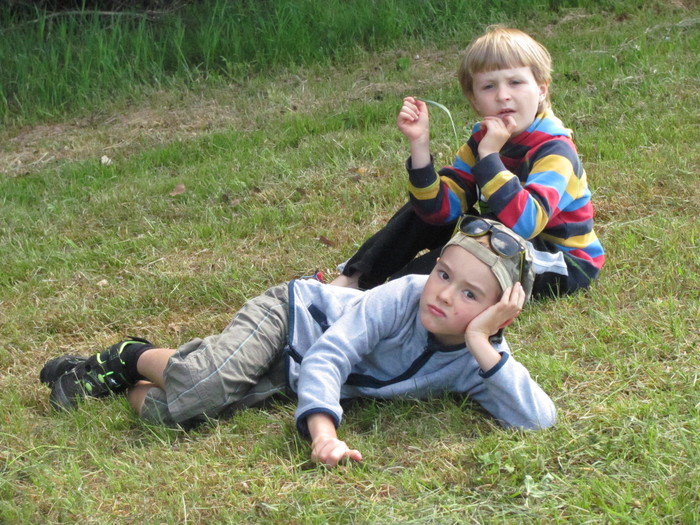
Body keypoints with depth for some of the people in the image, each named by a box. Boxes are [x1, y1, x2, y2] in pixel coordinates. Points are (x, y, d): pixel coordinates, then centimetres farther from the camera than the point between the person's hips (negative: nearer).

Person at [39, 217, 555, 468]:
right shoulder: (405, 295, -29)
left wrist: (482, 343, -41)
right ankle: (132, 358, 5)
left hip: (295, 380, 2)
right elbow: (330, 354, -32)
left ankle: (126, 384, 17)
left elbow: (539, 418, -32)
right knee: (200, 387, -30)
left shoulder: (478, 359, -20)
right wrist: (323, 431, -48)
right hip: (290, 316, -2)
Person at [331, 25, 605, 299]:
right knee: (423, 209, -1)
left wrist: (489, 155, -37)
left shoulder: (554, 150, -23)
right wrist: (420, 143, -22)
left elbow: (525, 224, -39)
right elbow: (439, 209, -12)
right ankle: (354, 279, -5)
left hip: (564, 266, -7)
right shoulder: (481, 140, -1)